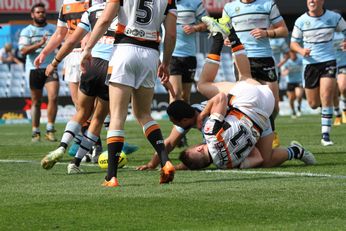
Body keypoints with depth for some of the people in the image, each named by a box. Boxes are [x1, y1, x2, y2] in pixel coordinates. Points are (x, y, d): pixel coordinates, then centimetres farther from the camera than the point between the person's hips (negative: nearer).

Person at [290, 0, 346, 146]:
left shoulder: (334, 18, -2)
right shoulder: (301, 21, -1)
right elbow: (293, 43, 6)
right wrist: (301, 50, -16)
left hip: (328, 61, -2)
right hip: (310, 63, 2)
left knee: (326, 97, -18)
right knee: (313, 104, 6)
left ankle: (325, 135, -12)